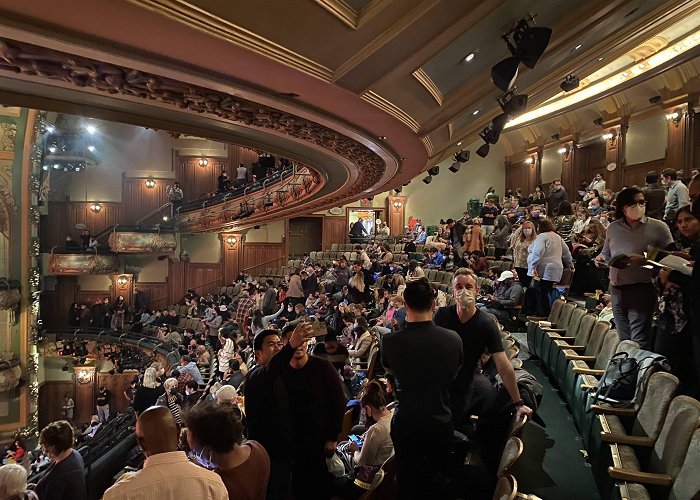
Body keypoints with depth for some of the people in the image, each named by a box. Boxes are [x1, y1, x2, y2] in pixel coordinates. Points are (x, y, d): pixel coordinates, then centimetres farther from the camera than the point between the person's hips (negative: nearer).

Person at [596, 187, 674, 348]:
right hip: (617, 290, 5)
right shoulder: (613, 228, 10)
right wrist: (601, 258, 2)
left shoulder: (658, 227, -3)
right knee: (623, 339, 15)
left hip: (642, 289, -5)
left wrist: (644, 260, -22)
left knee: (639, 342, -6)